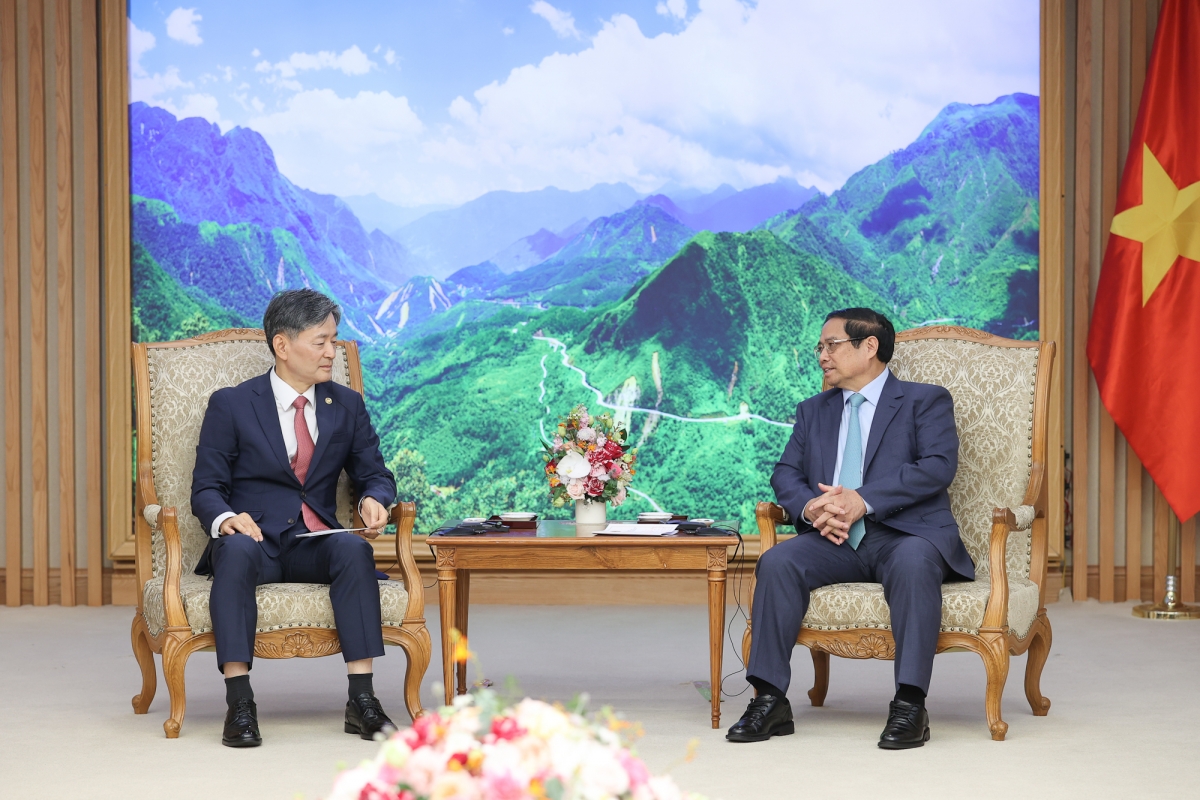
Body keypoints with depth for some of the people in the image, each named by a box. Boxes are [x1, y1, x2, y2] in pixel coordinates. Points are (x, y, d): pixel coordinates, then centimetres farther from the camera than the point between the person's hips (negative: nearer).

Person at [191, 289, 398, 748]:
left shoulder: (347, 406, 14)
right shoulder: (230, 406, 4)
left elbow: (374, 473, 16)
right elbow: (206, 488, 0)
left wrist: (374, 498, -10)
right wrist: (225, 518, -24)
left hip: (314, 546, 2)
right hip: (255, 539, -2)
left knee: (354, 549, -33)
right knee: (237, 548, -38)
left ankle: (361, 699, -35)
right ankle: (239, 703, -41)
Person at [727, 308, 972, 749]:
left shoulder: (926, 401, 7)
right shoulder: (814, 411, 24)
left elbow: (938, 466, -9)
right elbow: (786, 474, 15)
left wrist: (862, 500, -20)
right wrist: (811, 508, -11)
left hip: (905, 533, -4)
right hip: (836, 540, 4)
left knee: (913, 563, -39)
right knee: (777, 561, -25)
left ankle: (909, 704, -39)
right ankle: (769, 700, -26)